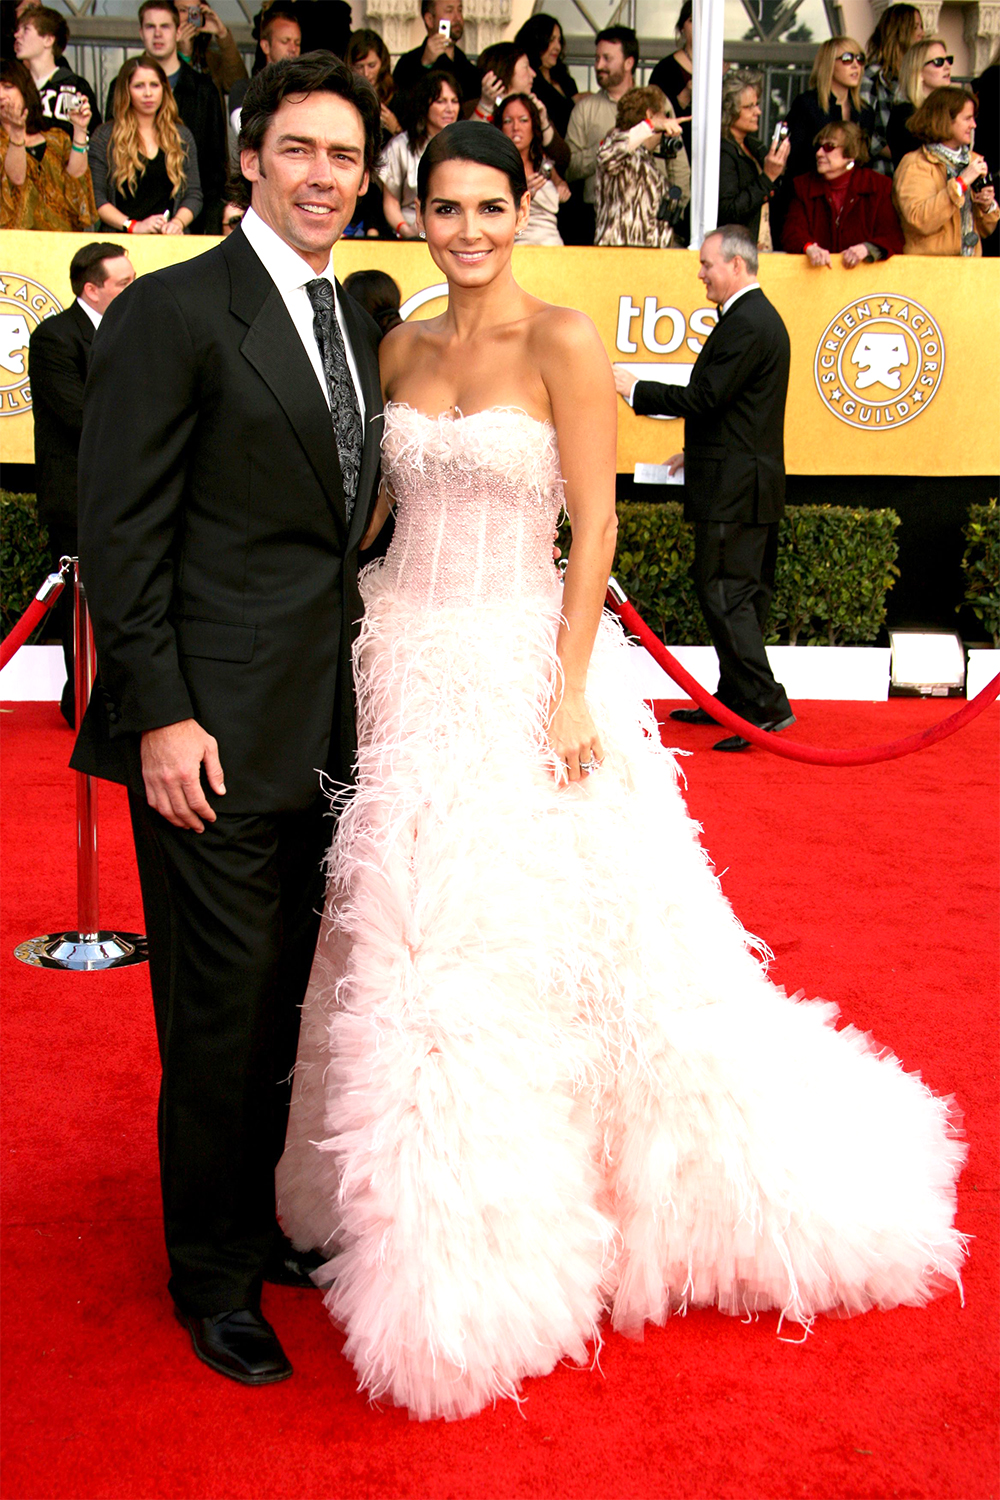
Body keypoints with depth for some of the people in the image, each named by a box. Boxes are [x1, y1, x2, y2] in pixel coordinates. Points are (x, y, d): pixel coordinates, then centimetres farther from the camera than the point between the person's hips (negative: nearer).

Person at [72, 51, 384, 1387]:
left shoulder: (360, 322, 14)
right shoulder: (173, 311, -8)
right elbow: (120, 533, -12)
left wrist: (360, 692, 11)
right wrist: (160, 714, -17)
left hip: (325, 733, 7)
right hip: (215, 736, -7)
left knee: (286, 1001, 17)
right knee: (221, 1013, 4)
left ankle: (262, 1220, 36)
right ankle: (215, 1278, 23)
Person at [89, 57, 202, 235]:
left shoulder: (182, 136, 16)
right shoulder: (104, 137, 7)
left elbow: (194, 194, 13)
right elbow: (95, 197, 0)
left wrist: (178, 223, -7)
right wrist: (133, 226, -13)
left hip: (169, 241, 2)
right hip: (121, 240, -2)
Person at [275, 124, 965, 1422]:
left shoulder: (563, 341, -6)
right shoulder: (400, 351, 10)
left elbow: (595, 523, -10)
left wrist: (572, 687, -16)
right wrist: (339, 647, 10)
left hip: (519, 663, -5)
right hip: (402, 665, 6)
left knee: (530, 928, -3)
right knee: (401, 936, 11)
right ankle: (422, 1210, 31)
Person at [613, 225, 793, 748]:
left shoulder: (746, 324, -16)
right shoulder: (759, 317, 18)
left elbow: (705, 398, -19)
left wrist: (635, 389, -10)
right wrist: (697, 452, 22)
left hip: (734, 489, -11)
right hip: (752, 483, 11)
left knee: (724, 593, -10)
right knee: (742, 595, 13)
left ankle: (766, 706, -9)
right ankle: (733, 701, 21)